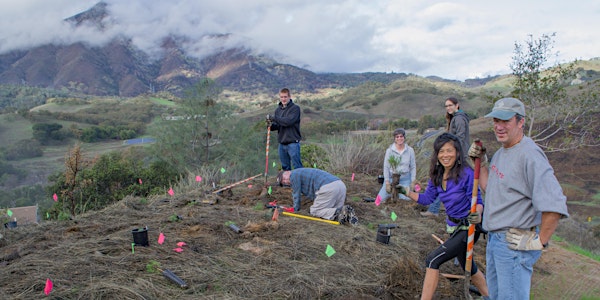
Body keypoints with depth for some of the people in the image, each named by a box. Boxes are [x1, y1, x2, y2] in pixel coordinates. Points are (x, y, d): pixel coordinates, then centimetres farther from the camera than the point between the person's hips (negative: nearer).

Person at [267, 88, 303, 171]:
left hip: (293, 143, -6)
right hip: (282, 143, 6)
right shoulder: (278, 109, 12)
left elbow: (289, 121, -21)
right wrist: (271, 125, -11)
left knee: (297, 167, -3)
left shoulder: (295, 108, -6)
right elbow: (277, 125, 12)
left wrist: (273, 118, -19)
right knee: (285, 167, 15)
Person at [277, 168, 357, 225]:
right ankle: (346, 211, -10)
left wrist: (295, 209, 25)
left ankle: (337, 214, -20)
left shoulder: (294, 175, 8)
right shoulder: (302, 172, 36)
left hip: (328, 188, -9)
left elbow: (296, 194, 12)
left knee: (314, 211, 1)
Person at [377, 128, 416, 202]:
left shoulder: (410, 150, -3)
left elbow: (413, 167, 3)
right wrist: (387, 183, -8)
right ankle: (393, 190, 24)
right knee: (381, 198, -10)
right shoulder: (389, 150, -6)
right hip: (391, 177, 0)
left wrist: (413, 182, -2)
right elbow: (386, 167, -4)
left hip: (405, 179, 0)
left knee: (407, 198, -19)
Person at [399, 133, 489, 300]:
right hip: (454, 226, 8)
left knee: (432, 260, -14)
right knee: (468, 266, 25)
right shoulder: (437, 175, -2)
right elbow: (427, 198, 4)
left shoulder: (466, 173, -22)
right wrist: (407, 192, -7)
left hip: (468, 228, -8)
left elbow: (477, 201, -19)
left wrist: (477, 214, -39)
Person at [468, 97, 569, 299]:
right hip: (494, 238, 10)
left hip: (515, 243, -9)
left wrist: (540, 241, -20)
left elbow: (554, 205, -29)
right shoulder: (501, 152, 9)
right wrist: (480, 162, 8)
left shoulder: (529, 154, -22)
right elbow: (488, 188, 18)